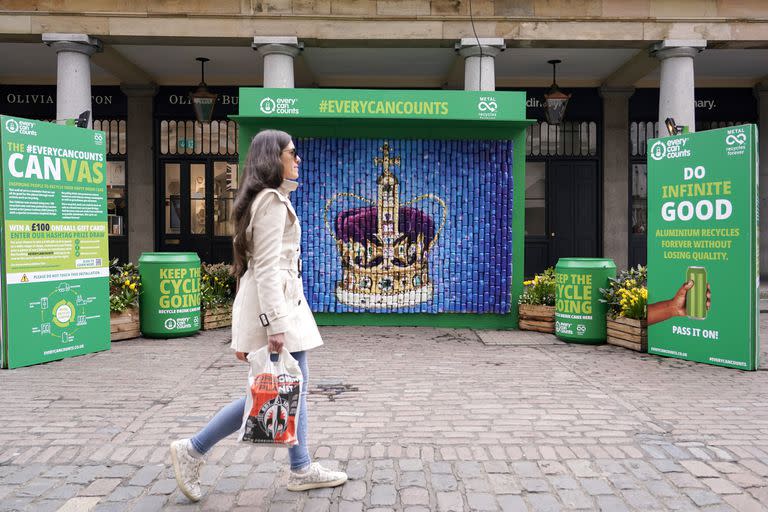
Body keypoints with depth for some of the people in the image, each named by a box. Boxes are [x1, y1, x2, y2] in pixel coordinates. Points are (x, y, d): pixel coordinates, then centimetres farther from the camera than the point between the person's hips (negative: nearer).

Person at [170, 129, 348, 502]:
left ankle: (301, 470, 20)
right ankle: (192, 451, 7)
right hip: (274, 304, -10)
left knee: (294, 388, 12)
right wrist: (275, 323, -24)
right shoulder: (272, 200, -11)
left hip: (284, 303, 10)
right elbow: (267, 268, -20)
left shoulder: (271, 199, 19)